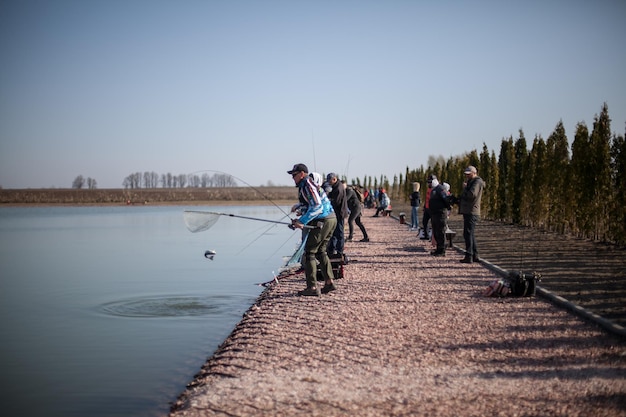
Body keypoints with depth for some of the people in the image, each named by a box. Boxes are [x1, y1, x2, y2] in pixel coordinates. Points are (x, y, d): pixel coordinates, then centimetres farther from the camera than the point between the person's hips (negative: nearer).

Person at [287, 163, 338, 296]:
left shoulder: (307, 185, -11)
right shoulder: (305, 185, 21)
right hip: (331, 219, 10)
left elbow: (316, 207, -22)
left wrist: (302, 221, -23)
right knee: (320, 251, 17)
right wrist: (301, 220, 17)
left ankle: (312, 287, -8)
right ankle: (329, 282, 17)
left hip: (322, 221, -10)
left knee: (309, 252, -6)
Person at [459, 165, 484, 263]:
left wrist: (465, 187, -9)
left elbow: (472, 194, -25)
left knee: (468, 234, -12)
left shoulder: (477, 182, -10)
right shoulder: (472, 182, 23)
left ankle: (469, 257, -14)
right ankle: (475, 256, 18)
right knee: (470, 234, 14)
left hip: (471, 213, -11)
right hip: (468, 212, 11)